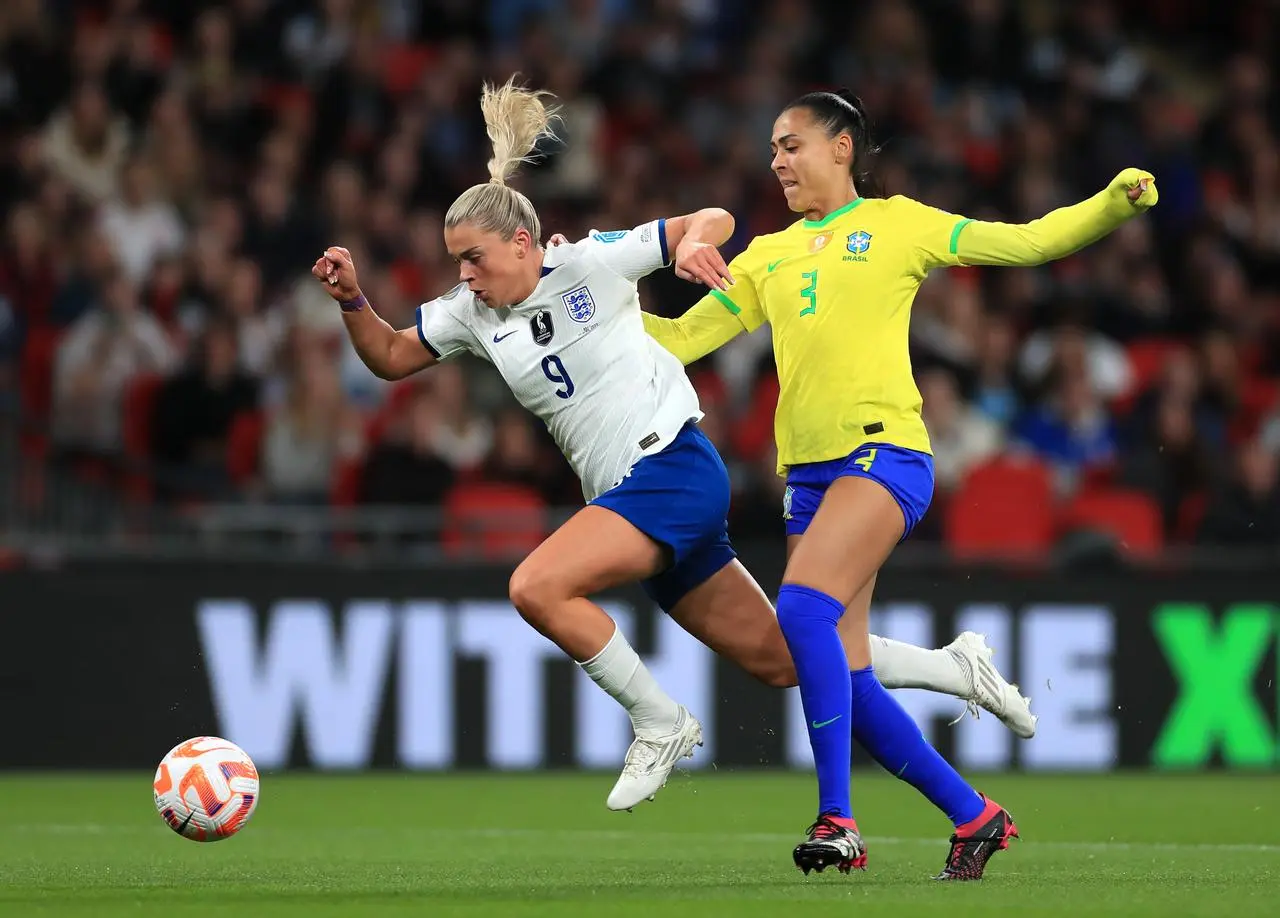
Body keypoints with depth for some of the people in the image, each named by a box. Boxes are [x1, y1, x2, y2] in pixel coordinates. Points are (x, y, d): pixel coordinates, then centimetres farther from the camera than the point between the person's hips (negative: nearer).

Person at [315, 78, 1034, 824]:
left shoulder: (592, 264, -8)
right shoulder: (472, 314, 9)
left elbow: (714, 221, -5)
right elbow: (391, 358, 15)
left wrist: (694, 243, -27)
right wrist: (353, 300, -1)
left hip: (672, 466, -7)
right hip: (628, 496, 7)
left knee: (537, 587, -24)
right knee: (778, 659, 10)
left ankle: (661, 723, -9)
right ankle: (957, 667, 24)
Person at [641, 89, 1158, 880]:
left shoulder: (898, 224, 7)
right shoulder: (766, 258, 20)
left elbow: (1029, 242, 4)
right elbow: (681, 338, 22)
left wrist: (1115, 203, -10)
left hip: (884, 452, -6)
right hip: (808, 474, 6)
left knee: (804, 607, -27)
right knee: (845, 681, -1)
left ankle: (837, 817, -26)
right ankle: (974, 817, 14)